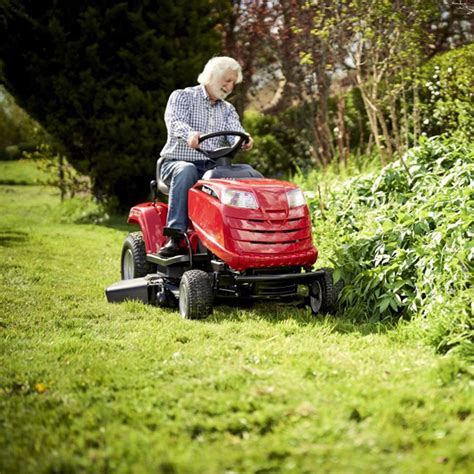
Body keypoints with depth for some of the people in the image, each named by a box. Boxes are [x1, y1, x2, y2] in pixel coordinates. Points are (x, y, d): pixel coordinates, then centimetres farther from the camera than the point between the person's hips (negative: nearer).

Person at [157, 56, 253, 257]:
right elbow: (175, 122, -17)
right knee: (186, 171, -39)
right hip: (177, 164, -3)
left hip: (214, 168, 4)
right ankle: (175, 237, -42)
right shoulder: (182, 97, 4)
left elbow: (235, 134, -2)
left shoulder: (228, 110, 18)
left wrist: (243, 141, -28)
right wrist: (189, 134, -42)